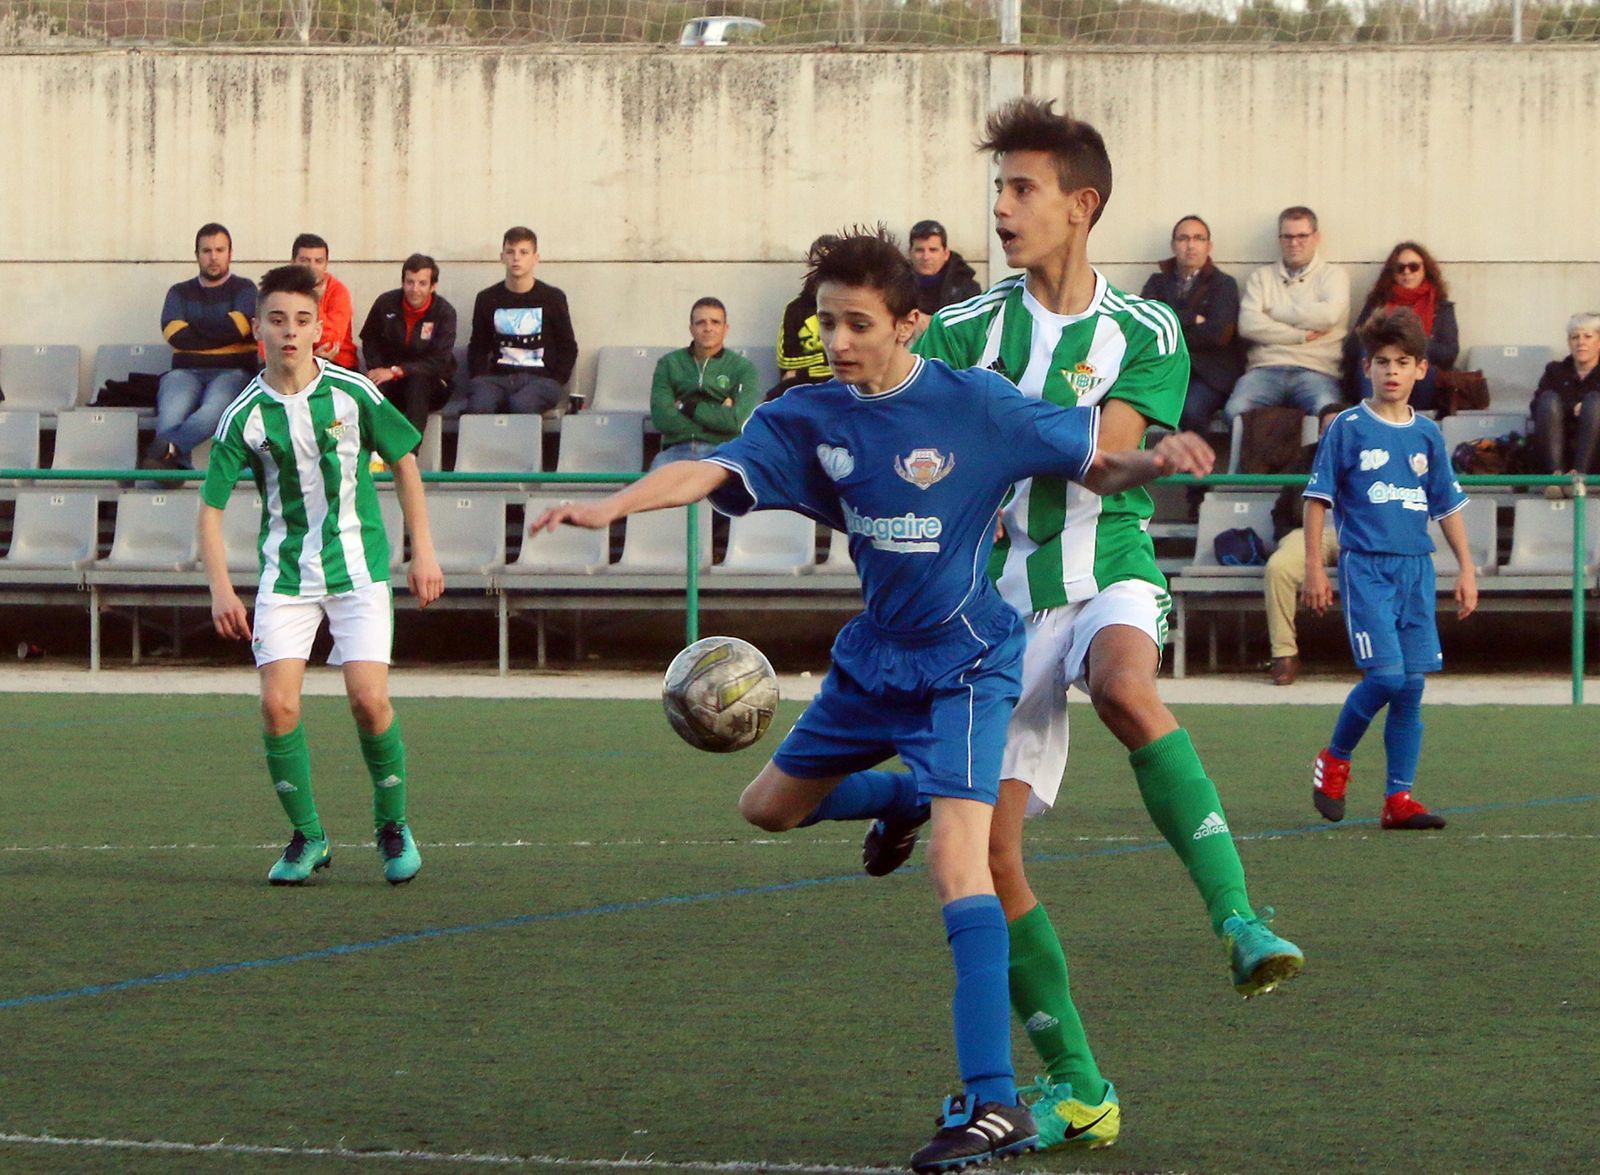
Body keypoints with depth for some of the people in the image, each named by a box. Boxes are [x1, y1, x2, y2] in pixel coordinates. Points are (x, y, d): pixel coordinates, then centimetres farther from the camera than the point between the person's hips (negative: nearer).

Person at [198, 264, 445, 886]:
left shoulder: (353, 393, -5)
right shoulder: (244, 416, -5)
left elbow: (403, 461, 8)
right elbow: (211, 505, 1)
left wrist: (423, 552, 5)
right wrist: (221, 588, -10)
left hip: (358, 565, -1)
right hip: (285, 572, 1)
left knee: (368, 699, -14)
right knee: (278, 705, -11)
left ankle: (393, 824, 9)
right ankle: (306, 836, 8)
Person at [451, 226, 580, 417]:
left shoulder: (552, 298, 8)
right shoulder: (487, 299, 13)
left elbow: (568, 348, 12)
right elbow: (478, 348, 17)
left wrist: (554, 383, -3)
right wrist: (478, 382, 0)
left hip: (539, 379, -1)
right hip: (498, 377, 1)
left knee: (521, 404, -37)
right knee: (479, 405, -35)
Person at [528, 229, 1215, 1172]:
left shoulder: (973, 407, -15)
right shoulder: (812, 419, -3)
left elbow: (1097, 467, -8)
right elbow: (712, 472, -13)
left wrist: (1158, 460, -29)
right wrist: (611, 506, -29)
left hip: (964, 663, -6)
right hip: (874, 659, 6)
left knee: (957, 862, -22)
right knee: (770, 807, 19)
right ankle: (905, 796, 49)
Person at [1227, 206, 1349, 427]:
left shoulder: (1333, 276, 16)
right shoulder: (1261, 278, 20)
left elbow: (1328, 315, -6)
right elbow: (1248, 325, 3)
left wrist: (1274, 312, 4)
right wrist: (1302, 336, -2)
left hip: (1314, 370, -1)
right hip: (1266, 368, 1)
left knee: (1329, 412, -36)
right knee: (1236, 410, -32)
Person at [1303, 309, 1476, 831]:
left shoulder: (1427, 435, 11)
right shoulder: (1348, 428, -1)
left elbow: (1448, 506, 18)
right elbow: (1318, 498, 0)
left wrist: (1466, 568, 13)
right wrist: (1314, 566, -5)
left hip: (1416, 569, 4)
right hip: (1365, 566, -4)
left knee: (1411, 685, 1)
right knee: (1386, 674, -16)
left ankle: (1399, 797, 6)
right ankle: (1334, 760, 8)